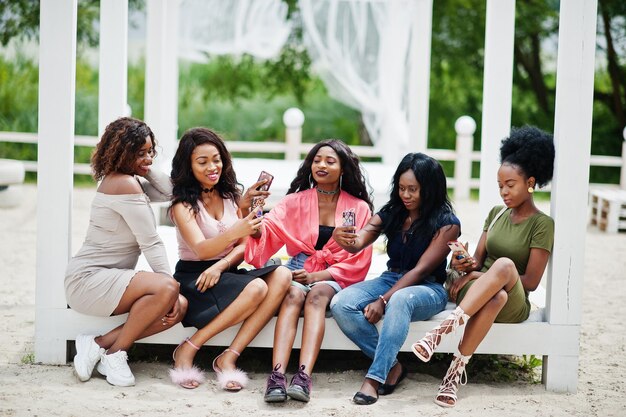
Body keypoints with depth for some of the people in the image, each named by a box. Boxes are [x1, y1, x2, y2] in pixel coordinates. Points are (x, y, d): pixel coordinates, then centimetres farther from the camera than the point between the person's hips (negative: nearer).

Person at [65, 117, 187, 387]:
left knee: (180, 306, -9)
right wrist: (168, 282, -14)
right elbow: (150, 243, -17)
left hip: (108, 279, 10)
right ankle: (115, 353, -13)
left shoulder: (127, 181, 14)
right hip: (89, 279, -10)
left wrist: (147, 169, 1)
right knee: (167, 288, -31)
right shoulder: (125, 184, -17)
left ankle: (99, 344, -4)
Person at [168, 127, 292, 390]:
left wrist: (221, 266, -17)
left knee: (282, 276, -24)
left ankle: (228, 358, -28)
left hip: (226, 271, 6)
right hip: (194, 276, -6)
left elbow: (243, 246, 5)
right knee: (256, 288, -33)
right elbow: (201, 250, -22)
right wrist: (235, 231, -42)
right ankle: (187, 350, -20)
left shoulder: (230, 196, 10)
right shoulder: (183, 204, -7)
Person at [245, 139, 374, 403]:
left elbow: (358, 262, 3)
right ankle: (277, 375, -51)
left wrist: (319, 276, -10)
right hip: (298, 271, 1)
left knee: (317, 295, -34)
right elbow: (267, 232, -5)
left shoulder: (359, 208, 8)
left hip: (334, 278, -1)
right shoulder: (295, 201, 10)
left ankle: (304, 376, -52)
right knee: (293, 295, -33)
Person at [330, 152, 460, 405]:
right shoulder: (391, 213, 5)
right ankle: (392, 366, -14)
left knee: (400, 300, -41)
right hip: (391, 279, 5)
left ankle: (375, 376, -38)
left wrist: (383, 300, -23)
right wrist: (344, 239, -36)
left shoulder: (446, 223, -8)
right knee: (341, 304, -24)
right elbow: (359, 242, -10)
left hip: (428, 288, -5)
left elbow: (420, 270, -14)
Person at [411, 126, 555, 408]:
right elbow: (477, 259, 11)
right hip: (475, 292, 3)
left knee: (504, 265, -40)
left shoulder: (542, 224, -2)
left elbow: (530, 281, -8)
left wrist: (477, 275, -10)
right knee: (497, 296, -38)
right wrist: (465, 264, -15)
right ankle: (457, 370, -50)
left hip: (514, 306, -3)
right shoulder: (496, 213, 15)